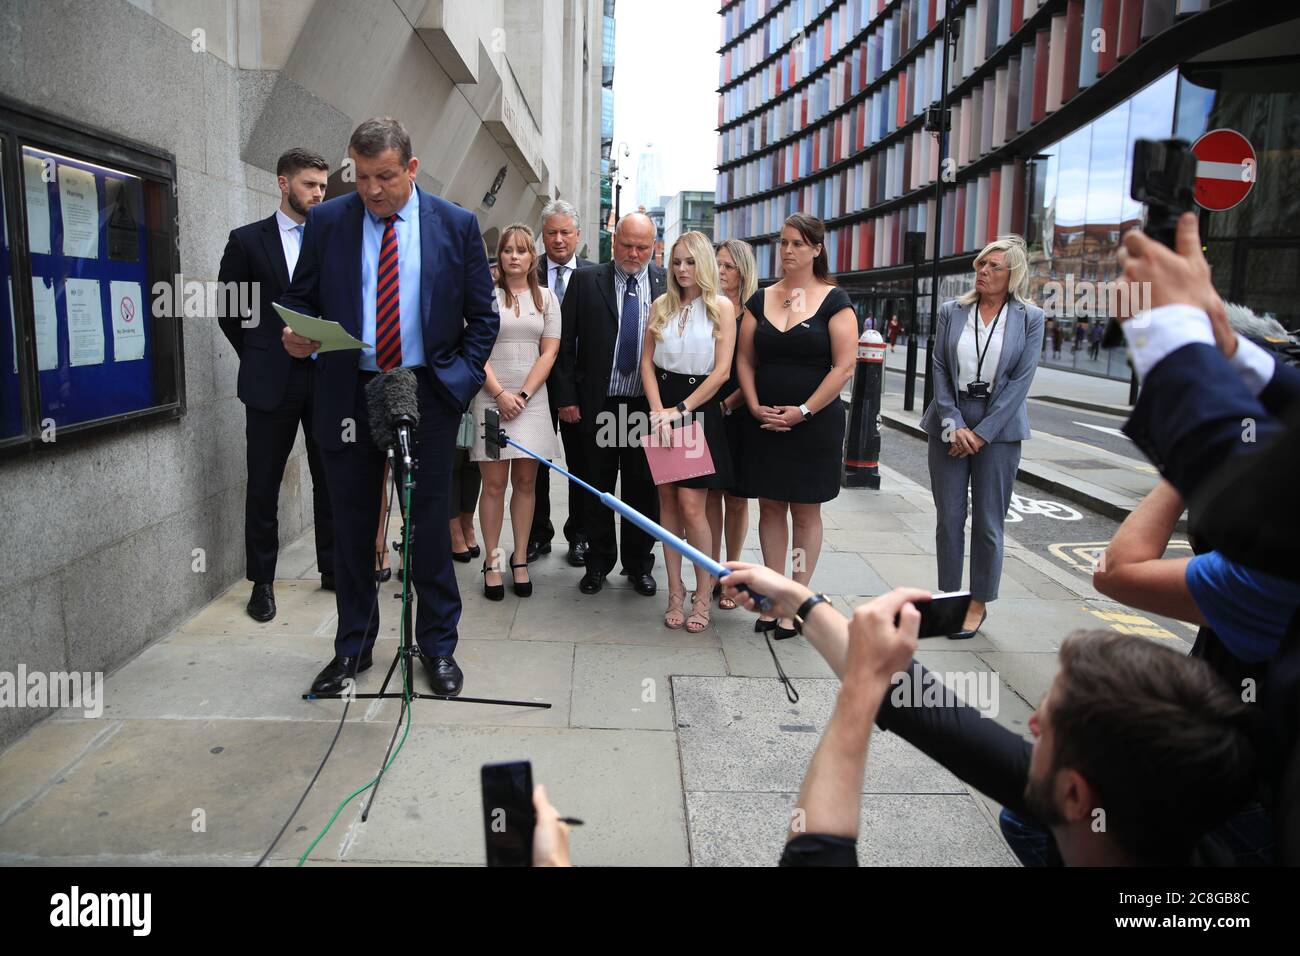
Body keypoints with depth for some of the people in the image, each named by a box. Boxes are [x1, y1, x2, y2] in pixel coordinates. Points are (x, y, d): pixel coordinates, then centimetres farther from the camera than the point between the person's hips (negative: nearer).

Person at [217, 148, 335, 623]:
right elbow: (228, 310, 6)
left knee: (331, 478, 8)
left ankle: (333, 568, 21)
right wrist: (258, 358, 4)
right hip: (272, 382, -2)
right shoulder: (248, 239, 2)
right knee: (264, 485, 5)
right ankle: (262, 581, 16)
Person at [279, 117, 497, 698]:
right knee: (352, 527, 10)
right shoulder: (326, 221, 3)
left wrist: (461, 381, -6)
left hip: (428, 392, -1)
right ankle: (352, 647, 26)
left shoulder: (456, 225, 1)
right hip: (348, 394, 2)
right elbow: (300, 297, 9)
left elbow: (482, 316, 5)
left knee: (430, 525, 5)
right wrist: (297, 336, -13)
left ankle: (438, 646, 21)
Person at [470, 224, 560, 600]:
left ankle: (520, 559, 12)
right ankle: (492, 561, 6)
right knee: (494, 483, -2)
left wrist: (523, 395, -7)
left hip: (531, 398, 2)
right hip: (491, 396, -2)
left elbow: (549, 353, 4)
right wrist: (500, 394, -11)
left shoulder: (546, 298, 10)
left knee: (525, 481, 4)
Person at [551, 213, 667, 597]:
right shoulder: (585, 280, 1)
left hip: (649, 405, 1)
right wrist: (566, 396, -5)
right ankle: (598, 562, 25)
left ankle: (639, 563, 25)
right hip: (597, 403, 0)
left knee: (643, 489, 10)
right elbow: (565, 343, 0)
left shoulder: (668, 284, 3)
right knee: (597, 489, 10)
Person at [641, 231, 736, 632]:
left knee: (691, 505, -8)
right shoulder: (661, 306, 10)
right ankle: (675, 592, 14)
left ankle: (704, 594, 6)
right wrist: (658, 411, -10)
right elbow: (647, 362, 5)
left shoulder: (721, 307, -1)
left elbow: (721, 372, -7)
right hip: (663, 408, 4)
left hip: (699, 410, -3)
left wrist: (680, 411, -12)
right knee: (668, 502, 5)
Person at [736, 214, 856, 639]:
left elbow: (844, 367, -10)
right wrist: (755, 406, -7)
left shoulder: (834, 300, -4)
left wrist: (802, 411, -15)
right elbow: (745, 360, 8)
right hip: (764, 423, 4)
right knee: (770, 507, 8)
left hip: (814, 424, -4)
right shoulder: (761, 300, 8)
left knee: (805, 511, 5)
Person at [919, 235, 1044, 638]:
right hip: (949, 425, 2)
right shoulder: (951, 311, 4)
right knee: (948, 518, 6)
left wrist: (981, 432, -12)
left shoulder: (1029, 318, -1)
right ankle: (949, 597, 20)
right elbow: (940, 370, 1)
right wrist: (953, 426, -9)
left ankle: (979, 604, 18)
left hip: (998, 429, -2)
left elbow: (1021, 380, -6)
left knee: (988, 522, 4)